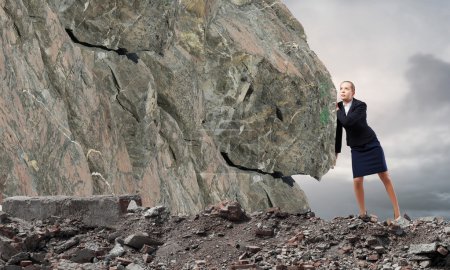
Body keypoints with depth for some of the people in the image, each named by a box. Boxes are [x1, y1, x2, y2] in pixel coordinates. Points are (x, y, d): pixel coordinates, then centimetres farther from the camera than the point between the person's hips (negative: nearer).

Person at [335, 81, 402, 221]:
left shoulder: (361, 105, -17)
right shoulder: (338, 107, -1)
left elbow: (348, 122, -32)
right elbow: (338, 130, 6)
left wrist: (337, 110, -14)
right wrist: (336, 152, 8)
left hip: (371, 144, -4)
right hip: (356, 148, 4)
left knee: (385, 177, -3)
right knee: (357, 181, -4)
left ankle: (397, 214, 3)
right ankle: (362, 214, 11)